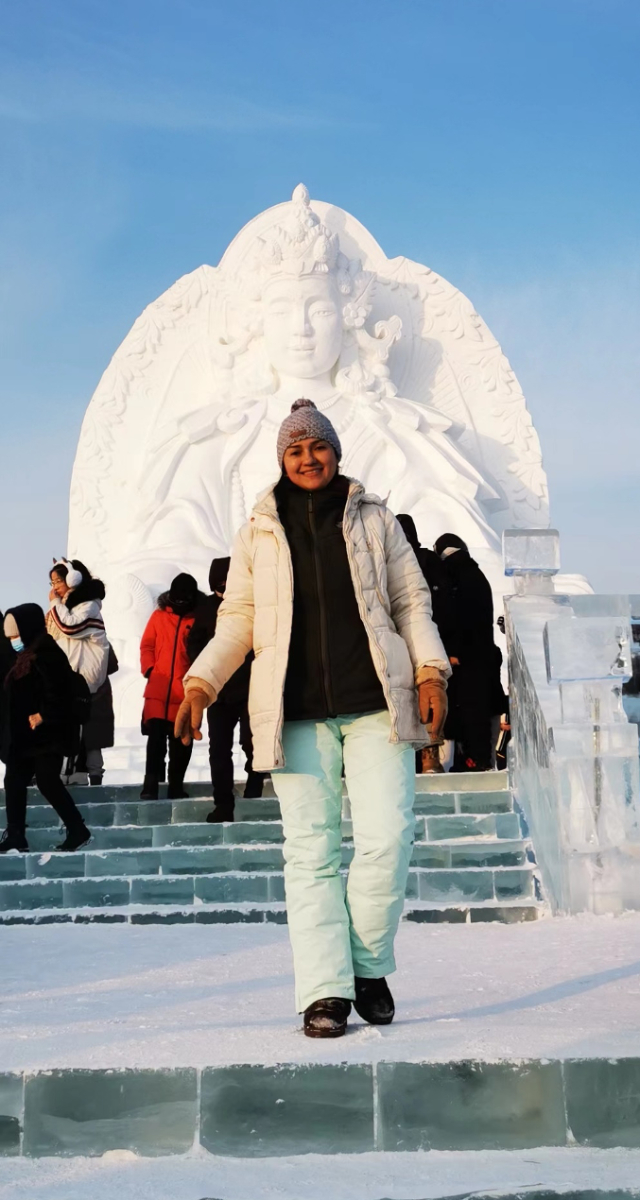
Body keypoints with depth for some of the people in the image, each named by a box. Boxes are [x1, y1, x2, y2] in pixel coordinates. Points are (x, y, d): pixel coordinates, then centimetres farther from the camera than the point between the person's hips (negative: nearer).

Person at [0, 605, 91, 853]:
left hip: (47, 732, -10)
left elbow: (58, 690, -25)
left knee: (47, 780, -9)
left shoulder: (45, 654, -16)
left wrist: (43, 716, -19)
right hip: (25, 735, 11)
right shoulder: (26, 656, 15)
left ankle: (77, 831, 1)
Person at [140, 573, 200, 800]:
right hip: (158, 690, 1)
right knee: (156, 737, -4)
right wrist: (149, 670, -3)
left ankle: (176, 786, 14)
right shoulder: (159, 616, 9)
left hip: (186, 691, 0)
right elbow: (147, 646, 10)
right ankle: (150, 785, -4)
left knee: (181, 741, 6)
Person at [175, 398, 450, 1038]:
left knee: (386, 836, -10)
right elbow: (238, 619, 14)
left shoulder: (374, 520, 13)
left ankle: (369, 966, 10)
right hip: (296, 713, 1)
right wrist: (200, 683, 1)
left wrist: (430, 671, 0)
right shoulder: (258, 533, 14)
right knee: (310, 850, -4)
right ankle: (325, 992, -3)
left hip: (376, 704, 0)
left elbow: (411, 602, 13)